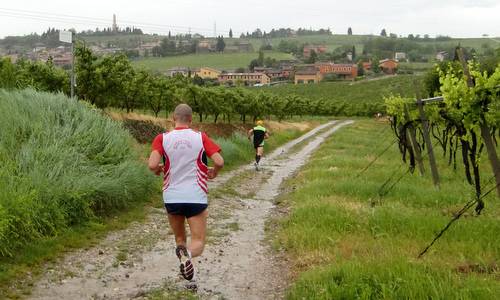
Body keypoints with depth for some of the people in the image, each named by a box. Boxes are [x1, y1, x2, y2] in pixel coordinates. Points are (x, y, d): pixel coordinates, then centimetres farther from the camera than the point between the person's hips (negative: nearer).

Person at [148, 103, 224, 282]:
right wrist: (214, 172, 13)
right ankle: (188, 254, -31)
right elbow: (219, 161, -9)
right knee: (198, 242, 2)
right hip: (196, 197, -1)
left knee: (180, 239, 22)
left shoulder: (162, 138, -2)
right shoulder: (200, 137, -1)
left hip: (172, 197, 2)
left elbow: (152, 165, -15)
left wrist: (158, 170, 8)